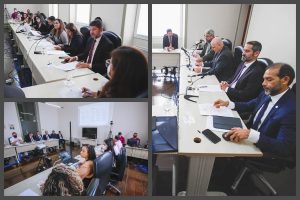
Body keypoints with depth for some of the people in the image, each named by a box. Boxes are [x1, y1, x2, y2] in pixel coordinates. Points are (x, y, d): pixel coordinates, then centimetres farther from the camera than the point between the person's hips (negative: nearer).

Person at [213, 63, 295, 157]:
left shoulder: (292, 109, -26)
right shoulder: (267, 93, -2)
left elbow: (284, 148, -29)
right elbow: (249, 105, 16)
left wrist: (250, 134, -40)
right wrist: (228, 103, 0)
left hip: (264, 151, -7)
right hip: (250, 142, 7)